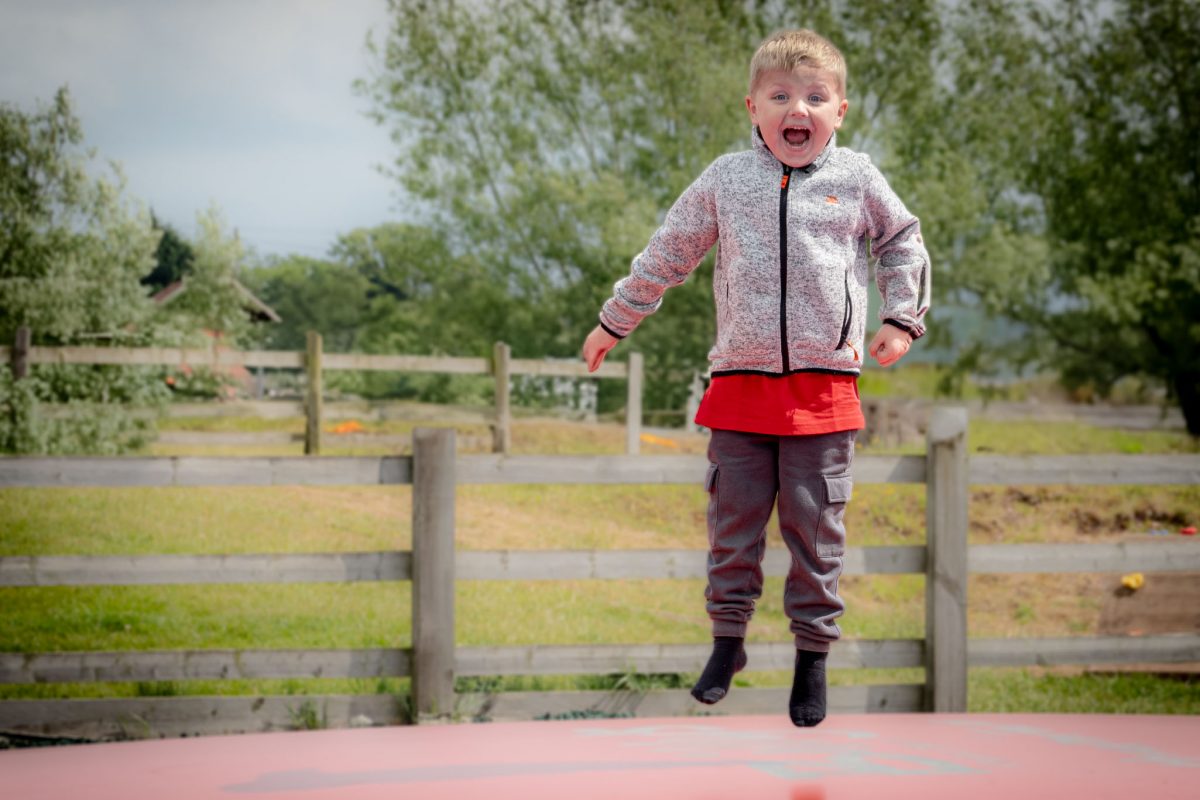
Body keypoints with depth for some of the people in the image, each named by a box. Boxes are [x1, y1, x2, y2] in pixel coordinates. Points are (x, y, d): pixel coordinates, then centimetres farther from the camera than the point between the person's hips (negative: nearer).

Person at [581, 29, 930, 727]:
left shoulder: (857, 180, 3)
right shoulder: (726, 180, 4)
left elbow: (903, 242, 19)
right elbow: (667, 254, 14)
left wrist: (902, 319, 9)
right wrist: (615, 322, 19)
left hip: (825, 388, -1)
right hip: (741, 383, 1)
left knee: (816, 527, 3)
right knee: (734, 521, 6)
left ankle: (814, 655, 14)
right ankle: (728, 641, 21)